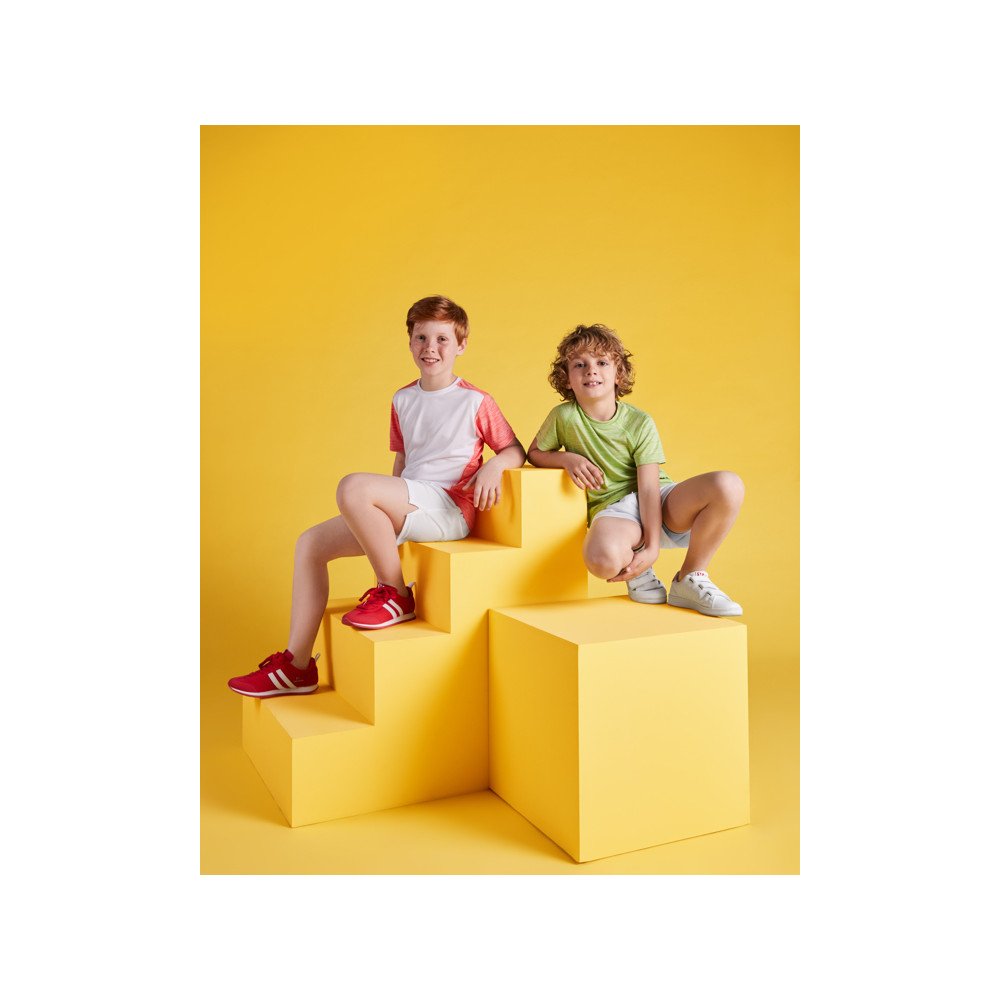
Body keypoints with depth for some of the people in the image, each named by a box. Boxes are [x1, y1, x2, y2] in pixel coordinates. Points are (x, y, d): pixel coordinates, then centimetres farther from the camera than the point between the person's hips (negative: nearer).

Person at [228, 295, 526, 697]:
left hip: (448, 509, -7)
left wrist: (493, 466, -17)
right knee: (311, 543, 0)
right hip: (407, 509, 8)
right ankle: (297, 665, 3)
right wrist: (388, 510, 17)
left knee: (353, 486, -31)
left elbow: (516, 450, 3)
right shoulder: (403, 400, 17)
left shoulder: (476, 401, -1)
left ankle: (395, 596, -14)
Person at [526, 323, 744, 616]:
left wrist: (653, 547, -21)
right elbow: (534, 453, 13)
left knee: (728, 485, -28)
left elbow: (648, 487, -11)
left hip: (657, 500, 2)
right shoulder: (564, 417, -3)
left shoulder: (640, 423, -5)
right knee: (603, 558, -41)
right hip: (612, 509, -2)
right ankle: (637, 572, 0)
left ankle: (691, 579, -7)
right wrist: (568, 459, -10)